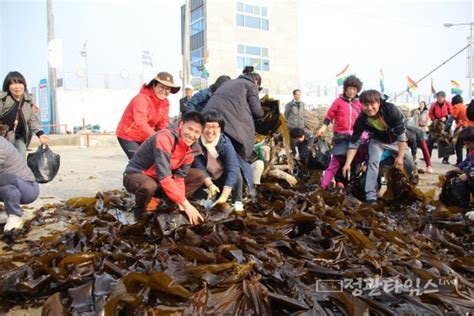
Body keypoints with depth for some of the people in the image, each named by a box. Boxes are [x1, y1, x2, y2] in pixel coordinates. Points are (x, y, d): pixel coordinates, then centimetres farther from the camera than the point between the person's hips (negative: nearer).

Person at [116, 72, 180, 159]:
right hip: (128, 136, -7)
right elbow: (141, 123, -36)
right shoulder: (142, 98, -25)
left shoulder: (165, 102, -2)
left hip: (144, 138, 7)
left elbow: (163, 123, -3)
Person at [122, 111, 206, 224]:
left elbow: (179, 177, -6)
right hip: (135, 175, -7)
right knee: (149, 186, -42)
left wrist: (180, 203, -20)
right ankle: (139, 213, -9)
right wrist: (186, 204, -36)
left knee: (198, 176, -2)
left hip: (157, 179, 7)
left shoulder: (192, 148, -7)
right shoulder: (164, 138, -31)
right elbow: (164, 177, -37)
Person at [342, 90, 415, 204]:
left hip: (396, 141, 0)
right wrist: (348, 163, -29)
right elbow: (354, 142, -22)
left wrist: (400, 156, -30)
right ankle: (370, 197, -22)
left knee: (410, 165, 0)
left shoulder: (391, 109, -34)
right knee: (373, 162, -23)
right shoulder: (362, 119, -29)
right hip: (377, 141, 0)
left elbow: (401, 134, -29)